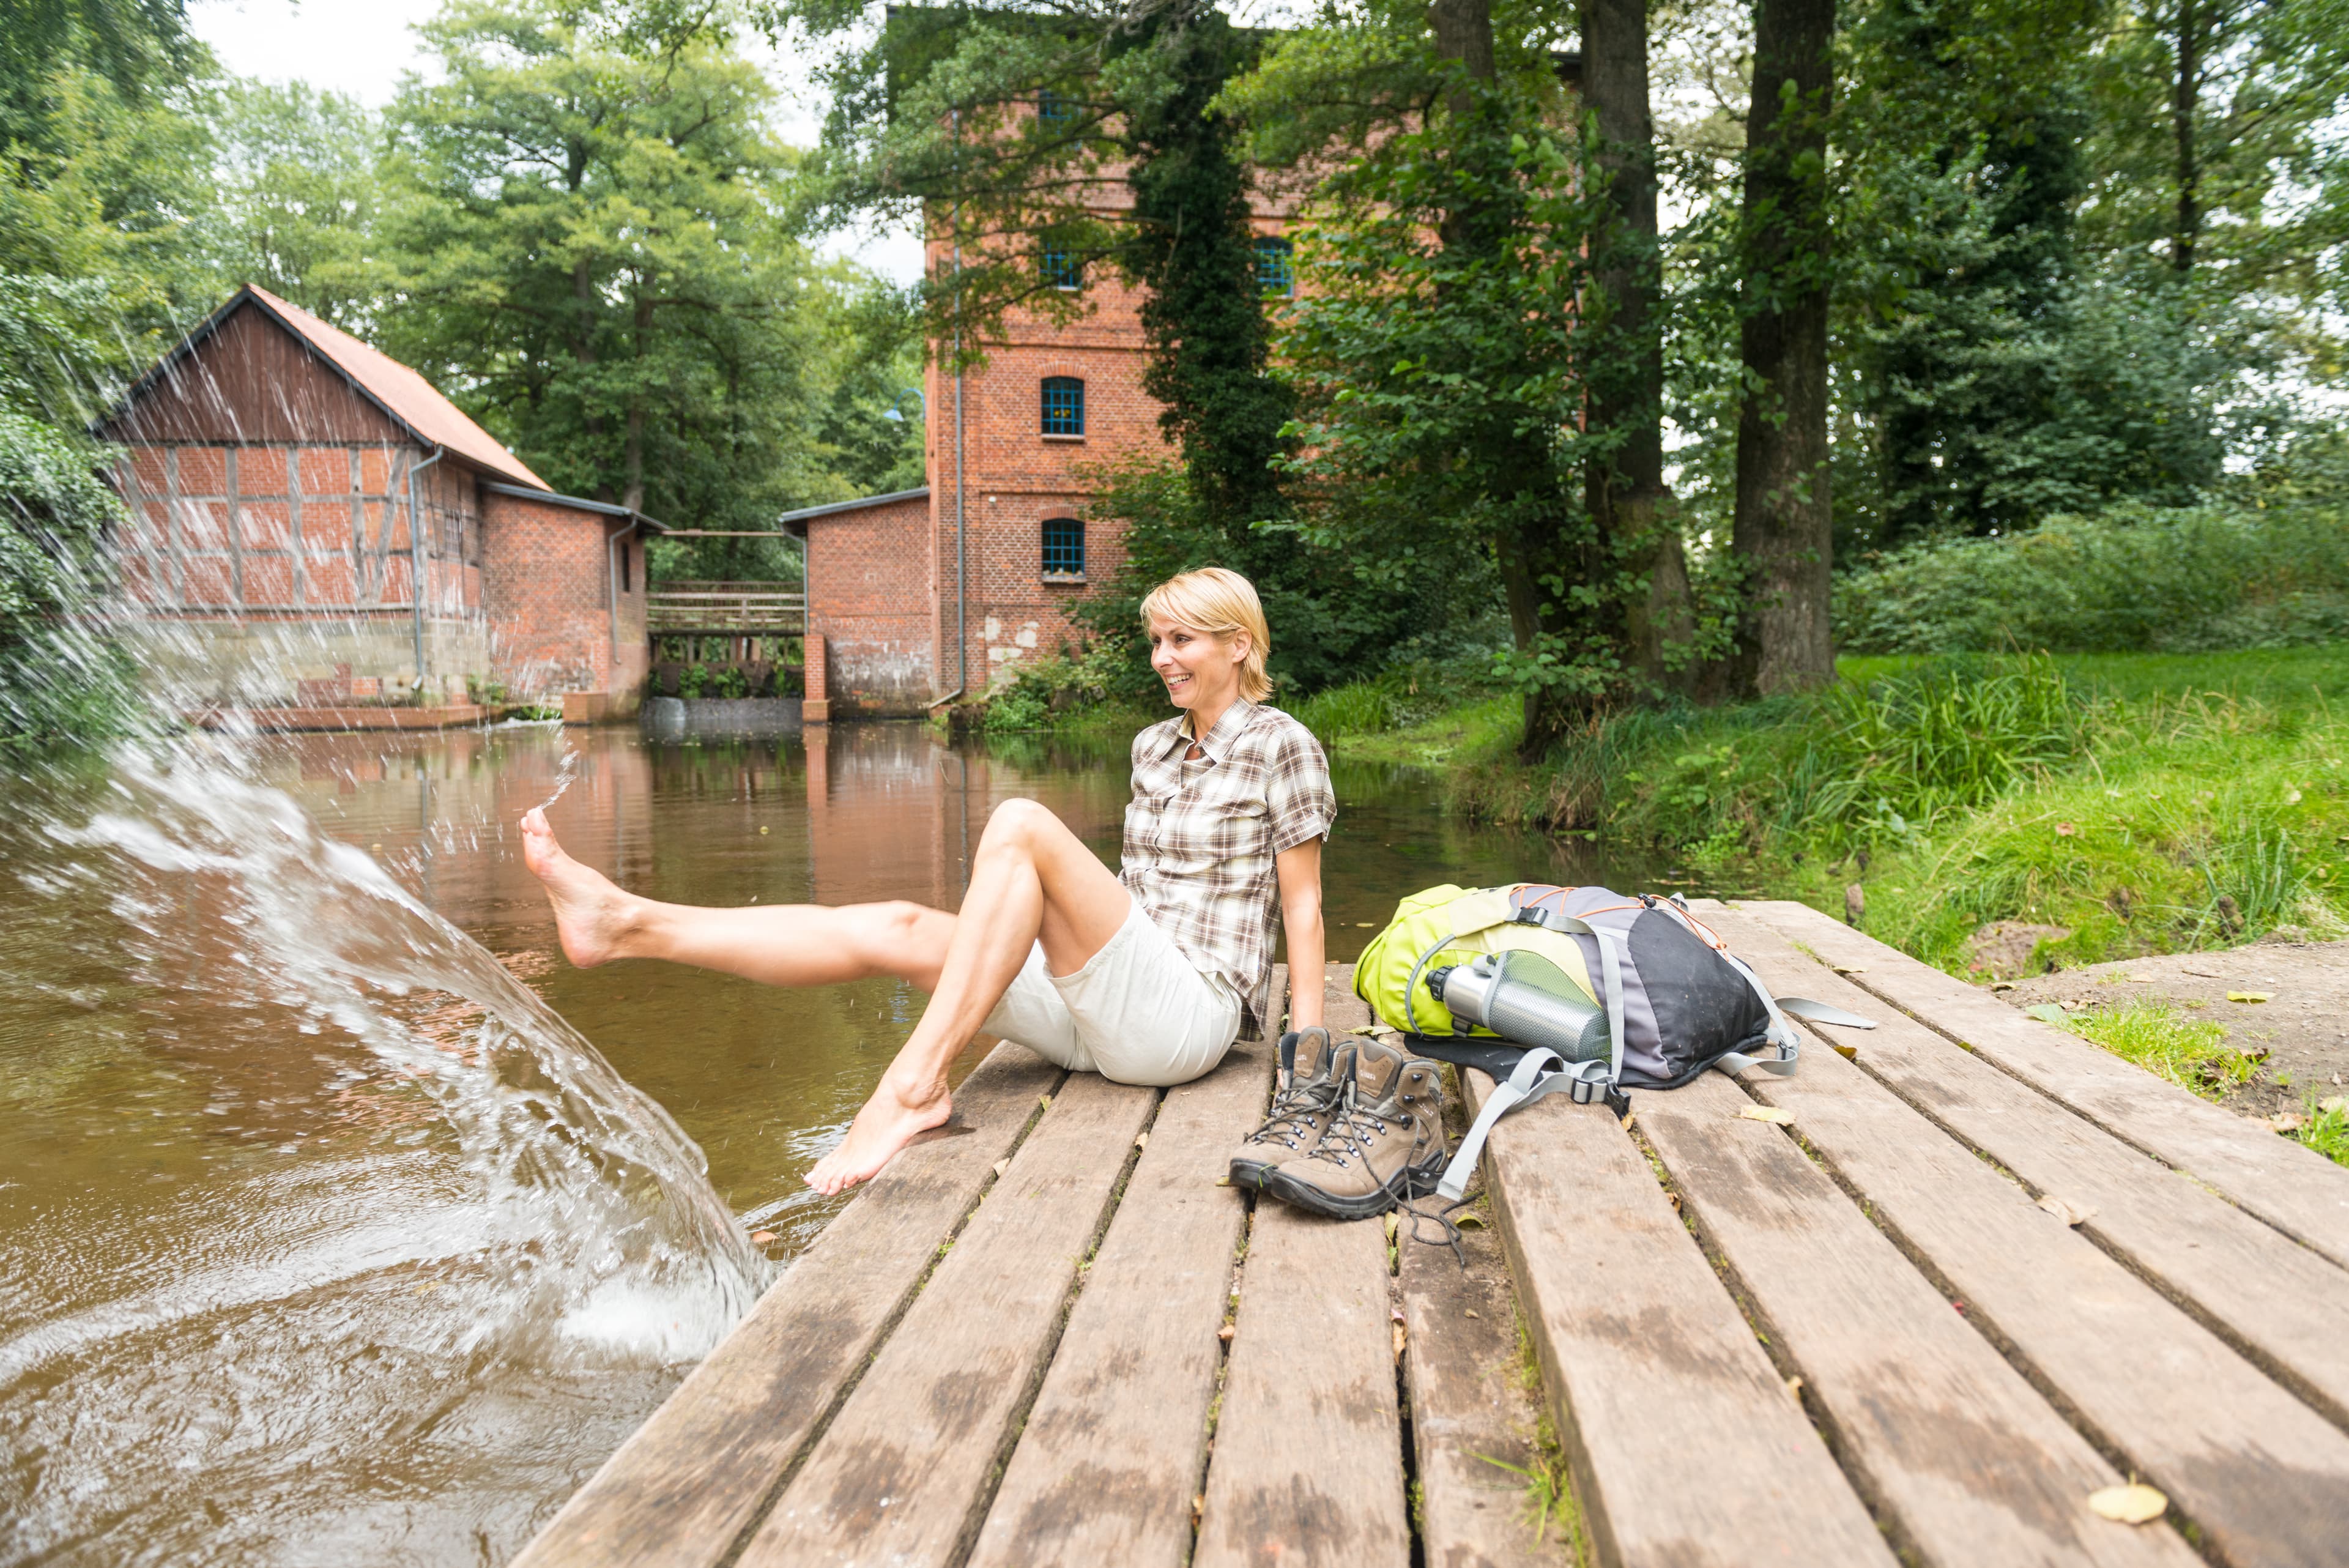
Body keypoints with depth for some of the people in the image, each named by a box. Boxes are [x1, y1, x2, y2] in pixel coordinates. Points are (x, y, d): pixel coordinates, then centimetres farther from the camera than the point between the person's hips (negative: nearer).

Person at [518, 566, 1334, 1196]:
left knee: (1019, 824, -26)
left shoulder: (1282, 745, -2)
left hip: (1190, 1017, -7)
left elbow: (1303, 906, -4)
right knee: (895, 930, -7)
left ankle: (915, 1084, -29)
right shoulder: (1154, 746, 18)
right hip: (1100, 1020, 7)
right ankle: (626, 924, -3)